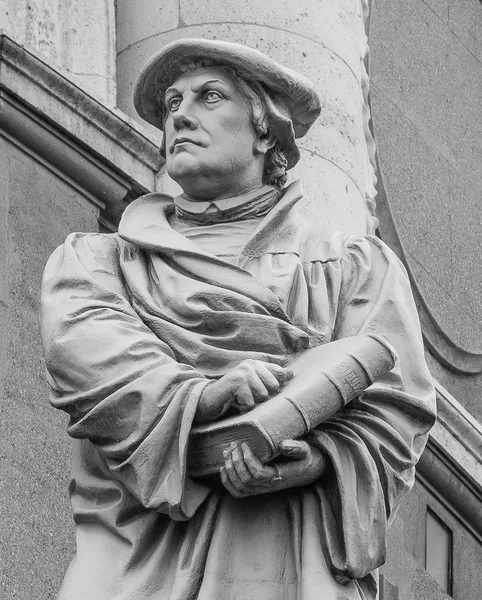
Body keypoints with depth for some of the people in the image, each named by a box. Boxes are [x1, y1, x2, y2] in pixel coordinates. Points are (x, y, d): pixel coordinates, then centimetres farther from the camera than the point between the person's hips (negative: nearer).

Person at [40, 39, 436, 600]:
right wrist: (199, 395, -16)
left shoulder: (354, 263, 21)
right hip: (135, 554, 1)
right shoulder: (94, 258, 24)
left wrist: (316, 460, -12)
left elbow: (394, 406, 9)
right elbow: (80, 346, 2)